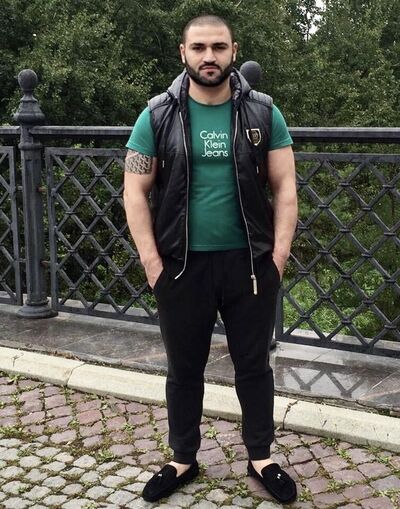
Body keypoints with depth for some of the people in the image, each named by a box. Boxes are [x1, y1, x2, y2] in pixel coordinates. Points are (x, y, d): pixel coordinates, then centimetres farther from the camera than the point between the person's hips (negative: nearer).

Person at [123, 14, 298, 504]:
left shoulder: (262, 112, 1)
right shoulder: (158, 116, -2)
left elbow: (284, 187, 1)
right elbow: (135, 192, -2)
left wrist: (278, 255, -6)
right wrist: (151, 262, -8)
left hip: (249, 263, 1)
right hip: (182, 265, 0)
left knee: (254, 365, 12)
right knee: (184, 369, 13)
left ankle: (261, 459, 29)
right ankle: (183, 460, 30)